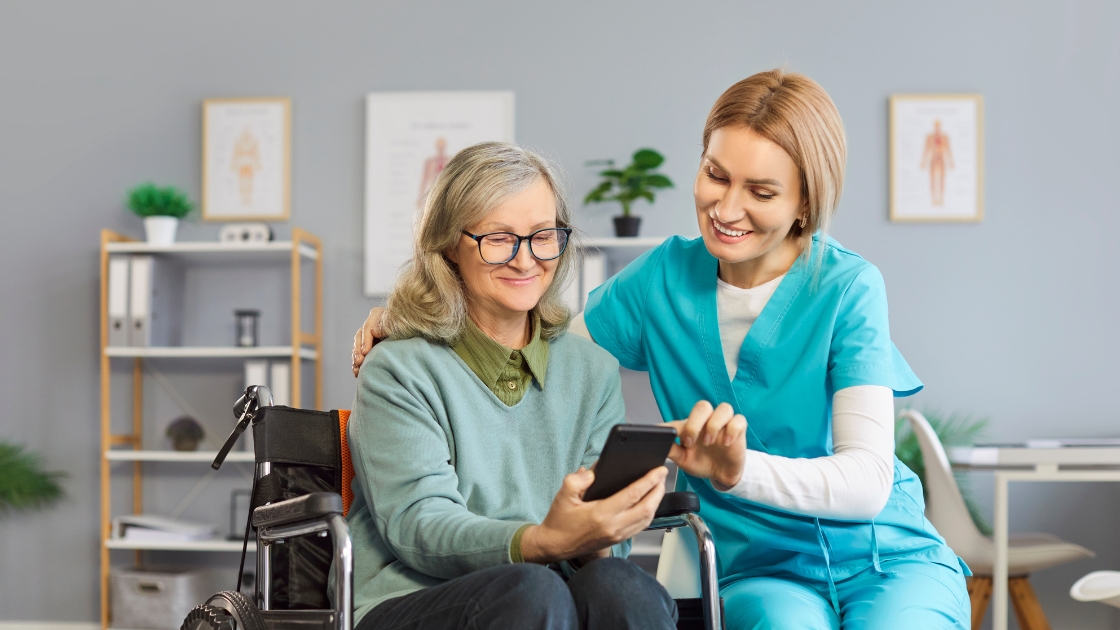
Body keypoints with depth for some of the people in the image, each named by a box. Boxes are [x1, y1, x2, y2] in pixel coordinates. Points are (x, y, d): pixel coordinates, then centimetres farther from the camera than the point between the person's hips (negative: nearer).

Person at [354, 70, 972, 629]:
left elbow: (867, 480, -18)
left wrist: (741, 470, -36)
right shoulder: (664, 277, 2)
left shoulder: (846, 288, -9)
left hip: (891, 559, -1)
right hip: (761, 570, 1)